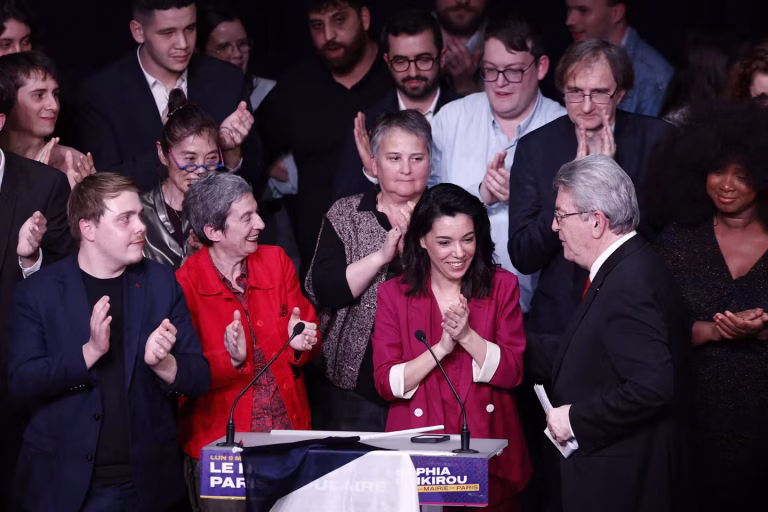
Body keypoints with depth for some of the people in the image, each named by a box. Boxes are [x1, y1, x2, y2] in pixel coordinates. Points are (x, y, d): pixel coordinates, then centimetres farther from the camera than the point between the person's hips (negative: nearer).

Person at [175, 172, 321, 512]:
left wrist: (303, 341, -14)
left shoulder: (275, 261, 6)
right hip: (218, 442, -3)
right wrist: (231, 359, -27)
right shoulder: (184, 283, -8)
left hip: (291, 430, 3)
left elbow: (310, 335, 9)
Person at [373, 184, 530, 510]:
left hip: (488, 446, 0)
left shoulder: (502, 286, 2)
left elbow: (512, 372, -4)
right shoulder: (393, 294, 1)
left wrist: (467, 336, -17)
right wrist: (441, 347, -16)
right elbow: (386, 384, -5)